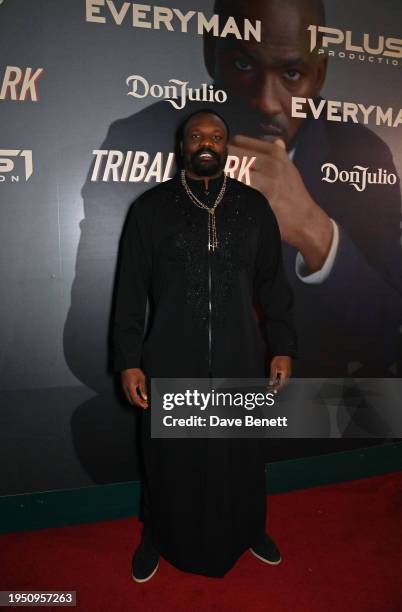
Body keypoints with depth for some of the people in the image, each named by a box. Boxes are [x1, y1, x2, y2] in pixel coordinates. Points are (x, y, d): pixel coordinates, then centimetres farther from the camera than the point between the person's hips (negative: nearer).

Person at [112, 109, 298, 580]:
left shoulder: (254, 206, 5)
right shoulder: (150, 207, 1)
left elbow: (273, 283, 7)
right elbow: (130, 290, 0)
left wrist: (282, 347, 3)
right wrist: (128, 361, -4)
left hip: (240, 360, 2)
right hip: (170, 362, -1)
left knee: (240, 452, 16)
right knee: (170, 455, 13)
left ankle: (248, 531, 43)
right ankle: (159, 537, 40)